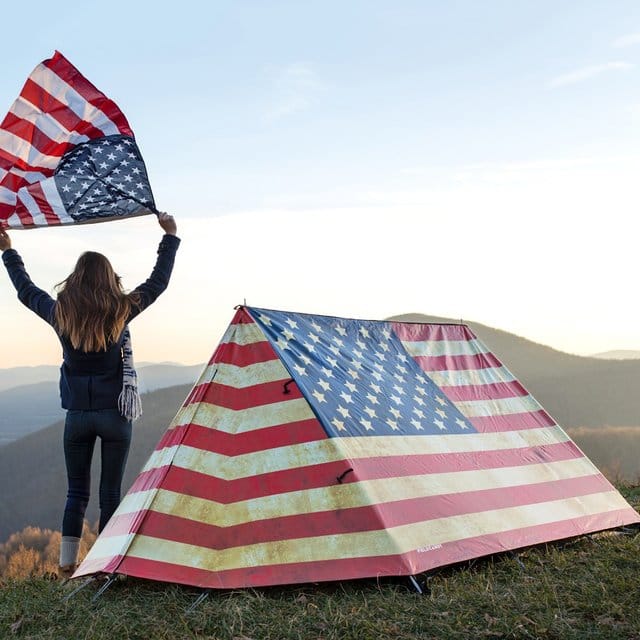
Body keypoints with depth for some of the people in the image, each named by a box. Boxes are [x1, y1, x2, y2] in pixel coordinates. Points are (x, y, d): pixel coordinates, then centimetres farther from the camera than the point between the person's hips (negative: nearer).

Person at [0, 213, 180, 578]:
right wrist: (171, 237, 15)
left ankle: (67, 567, 13)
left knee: (76, 492, 12)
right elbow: (159, 281, 4)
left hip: (77, 415, 2)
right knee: (111, 494, 5)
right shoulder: (120, 311, -8)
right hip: (115, 414, -2)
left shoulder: (60, 314, -2)